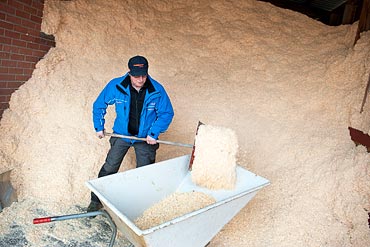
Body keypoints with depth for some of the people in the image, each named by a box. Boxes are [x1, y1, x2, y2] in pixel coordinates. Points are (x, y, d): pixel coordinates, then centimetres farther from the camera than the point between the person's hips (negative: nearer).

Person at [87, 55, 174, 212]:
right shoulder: (116, 86, -17)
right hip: (121, 134, 1)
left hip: (145, 138, 0)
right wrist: (99, 127, 1)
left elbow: (167, 113, -8)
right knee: (109, 169, 5)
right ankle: (96, 201, 23)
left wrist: (154, 134, -15)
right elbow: (99, 105, -1)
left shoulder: (157, 90, -20)